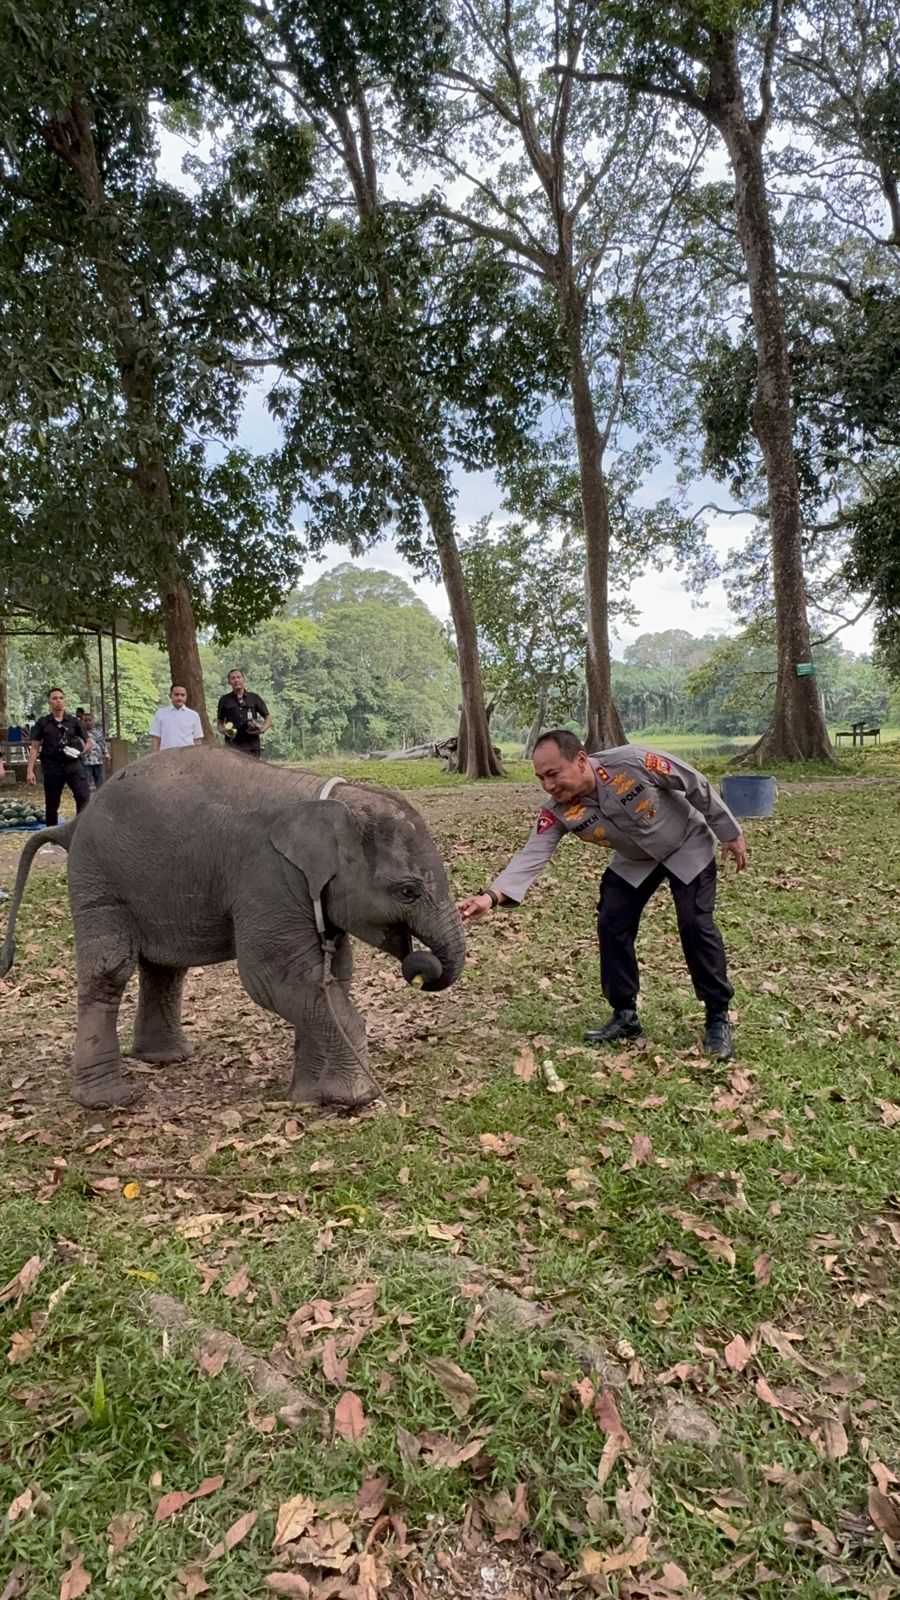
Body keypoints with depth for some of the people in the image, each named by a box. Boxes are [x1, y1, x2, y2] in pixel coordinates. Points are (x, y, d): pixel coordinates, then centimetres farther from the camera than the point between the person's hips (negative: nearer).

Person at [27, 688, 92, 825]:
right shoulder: (42, 723, 6)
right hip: (52, 767, 0)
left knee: (84, 797, -16)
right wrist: (30, 770, -3)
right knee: (51, 804, 7)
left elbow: (88, 742, 15)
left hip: (73, 765, 0)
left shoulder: (73, 721, 8)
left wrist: (80, 751, -6)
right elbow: (35, 748, 4)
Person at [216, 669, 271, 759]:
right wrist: (224, 730, -6)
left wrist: (262, 729, -6)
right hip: (232, 745, -1)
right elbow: (220, 722, 16)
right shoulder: (225, 700, 10)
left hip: (252, 745, 1)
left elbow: (268, 718, 14)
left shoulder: (254, 698, 10)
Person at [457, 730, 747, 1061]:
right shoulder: (558, 812, -26)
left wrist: (730, 833, -11)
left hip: (688, 847, -4)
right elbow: (532, 855, -35)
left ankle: (718, 1018, 6)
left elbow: (696, 785, -22)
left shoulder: (635, 762, -37)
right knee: (612, 926, -4)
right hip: (634, 862, 4)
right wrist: (492, 895, -54)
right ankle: (625, 1015, 12)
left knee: (695, 925, -12)